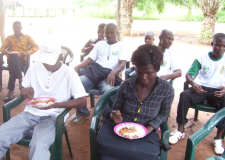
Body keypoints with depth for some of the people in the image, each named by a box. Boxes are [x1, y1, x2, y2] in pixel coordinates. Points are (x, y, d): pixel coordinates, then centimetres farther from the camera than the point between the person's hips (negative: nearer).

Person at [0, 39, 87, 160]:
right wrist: (26, 91, -9)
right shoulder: (34, 67, 5)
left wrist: (55, 105, -24)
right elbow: (23, 92, 18)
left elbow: (83, 101, -12)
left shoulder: (69, 74, -8)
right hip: (30, 113, 5)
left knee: (38, 145, -34)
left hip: (52, 117, -4)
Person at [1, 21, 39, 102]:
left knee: (13, 66, -35)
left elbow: (36, 47, 4)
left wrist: (27, 53, -13)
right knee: (14, 57, -37)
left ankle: (11, 91, -39)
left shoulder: (27, 37, 18)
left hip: (23, 60, -1)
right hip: (12, 59, 1)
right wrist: (7, 52, -14)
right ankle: (20, 80, -45)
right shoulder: (9, 38, 23)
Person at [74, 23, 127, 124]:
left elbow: (123, 63, 1)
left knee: (108, 90, -37)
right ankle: (83, 113, -1)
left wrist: (114, 72, -21)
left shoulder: (120, 46, 15)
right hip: (94, 73, 4)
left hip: (109, 75, -3)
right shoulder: (99, 44, 25)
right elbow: (90, 59, 19)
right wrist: (77, 67, -1)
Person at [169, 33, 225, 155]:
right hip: (200, 89, 0)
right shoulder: (202, 59, 1)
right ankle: (180, 131, -19)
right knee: (184, 95, -31)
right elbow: (188, 74, -1)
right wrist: (193, 83, -24)